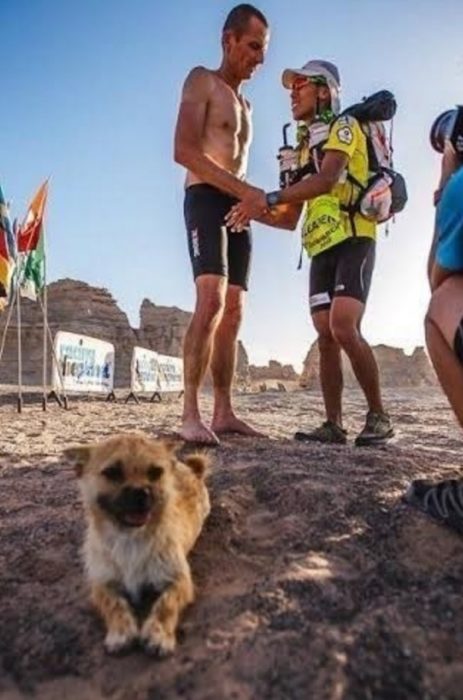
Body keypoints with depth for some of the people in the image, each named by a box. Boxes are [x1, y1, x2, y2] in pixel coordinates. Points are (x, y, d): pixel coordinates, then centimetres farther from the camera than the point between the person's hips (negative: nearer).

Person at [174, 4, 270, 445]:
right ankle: (190, 414, -24)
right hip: (206, 200, -8)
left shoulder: (244, 105, 29)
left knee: (233, 312, -2)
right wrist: (245, 191, -18)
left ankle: (223, 413, -1)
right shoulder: (202, 81, 5)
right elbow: (184, 152, -11)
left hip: (238, 209, 8)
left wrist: (262, 206, 10)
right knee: (211, 301, -25)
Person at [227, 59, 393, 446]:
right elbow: (290, 219, 19)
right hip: (322, 250, 7)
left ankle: (379, 416, -6)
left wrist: (267, 197, -25)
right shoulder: (303, 148, 22)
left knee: (345, 329, -20)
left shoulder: (344, 126, 2)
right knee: (326, 337, -1)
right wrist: (255, 211, 2)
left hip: (353, 241, -7)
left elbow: (326, 180, -20)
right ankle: (333, 424, 2)